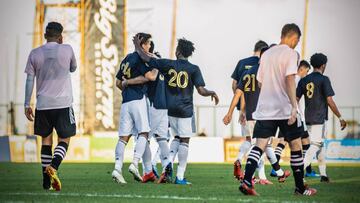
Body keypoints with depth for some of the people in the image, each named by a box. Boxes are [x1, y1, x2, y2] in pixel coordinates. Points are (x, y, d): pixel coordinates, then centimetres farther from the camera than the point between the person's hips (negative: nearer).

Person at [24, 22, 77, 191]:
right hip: (63, 104, -2)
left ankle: (46, 180, 8)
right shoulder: (67, 50, -2)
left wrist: (27, 105, 8)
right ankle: (53, 167, -22)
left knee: (46, 140, 11)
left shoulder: (35, 54, 4)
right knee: (64, 140, 5)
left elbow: (29, 80, 3)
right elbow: (73, 68, 17)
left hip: (42, 104, 3)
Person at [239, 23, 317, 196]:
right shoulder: (290, 53, -6)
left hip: (265, 109, 5)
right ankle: (300, 187, 13)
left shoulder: (266, 54, 15)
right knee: (295, 146, 7)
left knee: (260, 145, -2)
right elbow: (289, 79, -17)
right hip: (285, 109, -5)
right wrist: (294, 106, -21)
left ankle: (246, 182, -19)